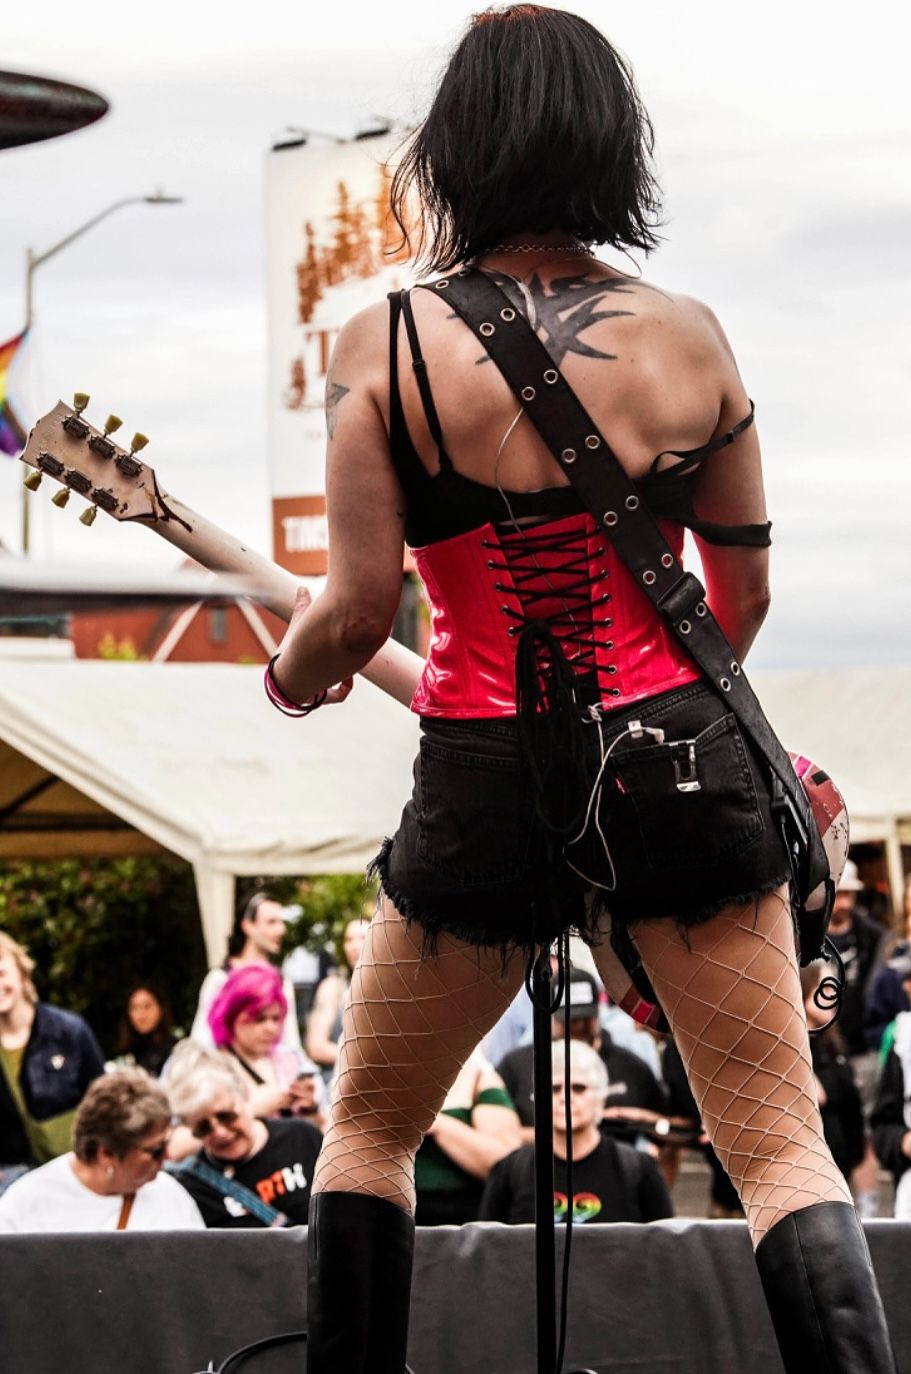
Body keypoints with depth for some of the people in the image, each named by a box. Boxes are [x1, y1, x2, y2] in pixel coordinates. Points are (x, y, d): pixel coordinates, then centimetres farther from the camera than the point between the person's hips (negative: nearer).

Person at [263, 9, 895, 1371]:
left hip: (487, 790, -1)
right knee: (780, 1144, 4)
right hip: (684, 763, 1)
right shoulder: (687, 336, 0)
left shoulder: (386, 344, -7)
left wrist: (291, 681, 14)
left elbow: (360, 609, -9)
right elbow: (745, 596, 8)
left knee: (368, 1127, 19)